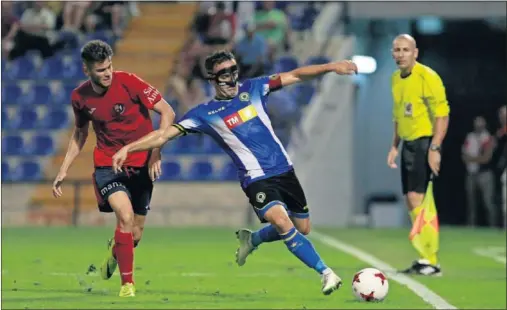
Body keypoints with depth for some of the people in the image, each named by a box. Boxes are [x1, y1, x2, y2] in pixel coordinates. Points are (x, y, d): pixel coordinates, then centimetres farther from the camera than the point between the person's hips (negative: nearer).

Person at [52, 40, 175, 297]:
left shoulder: (129, 82, -16)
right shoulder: (80, 97, -4)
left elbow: (167, 112, -11)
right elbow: (80, 133, 15)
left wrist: (156, 152, -18)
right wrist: (64, 169, 10)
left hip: (141, 165, -1)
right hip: (107, 164, 1)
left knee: (134, 233, 5)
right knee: (125, 216, -25)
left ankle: (114, 251, 44)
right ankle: (127, 284, -13)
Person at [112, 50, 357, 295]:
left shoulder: (252, 89, 4)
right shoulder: (205, 114, -4)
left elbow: (295, 75, 1)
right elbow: (165, 134, -5)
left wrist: (330, 67, -11)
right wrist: (128, 148, -16)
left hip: (284, 170, 5)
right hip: (256, 179, -5)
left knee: (302, 229, 12)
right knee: (281, 221, -28)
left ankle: (251, 240, 37)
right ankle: (326, 273, -21)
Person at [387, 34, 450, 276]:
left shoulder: (427, 77, -13)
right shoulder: (396, 79, 12)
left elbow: (442, 114, -16)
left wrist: (434, 148, -21)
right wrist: (395, 146, 19)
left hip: (424, 144, -8)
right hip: (408, 144, 8)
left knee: (416, 199, -15)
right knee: (413, 203, 9)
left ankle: (430, 261, -12)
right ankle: (425, 258, 16)